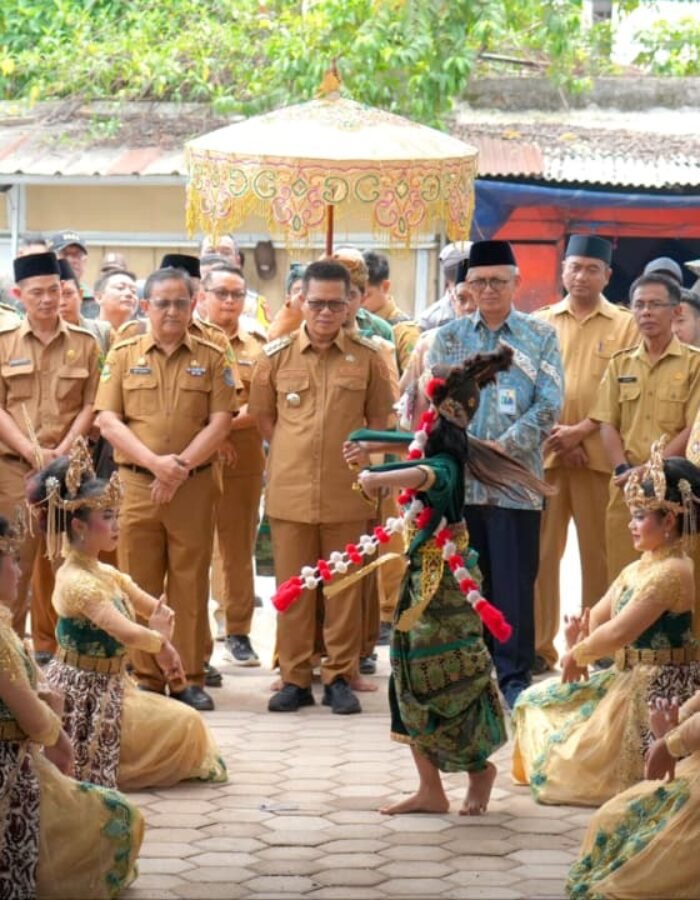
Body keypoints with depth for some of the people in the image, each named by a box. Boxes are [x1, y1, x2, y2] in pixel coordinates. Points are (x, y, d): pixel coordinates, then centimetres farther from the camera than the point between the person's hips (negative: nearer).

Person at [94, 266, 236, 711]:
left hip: (194, 487, 0)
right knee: (139, 584, 3)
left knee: (191, 585, 3)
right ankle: (145, 677, 10)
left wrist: (181, 466, -14)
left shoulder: (212, 358, 5)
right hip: (137, 485, 1)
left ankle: (189, 678, 8)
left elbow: (221, 422, -2)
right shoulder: (123, 356, 6)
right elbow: (108, 421, -2)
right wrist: (156, 462, -14)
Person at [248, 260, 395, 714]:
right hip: (290, 492, 1)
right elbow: (263, 416, 14)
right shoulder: (276, 356, 3)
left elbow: (379, 418, 10)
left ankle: (340, 677, 13)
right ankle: (294, 678, 13)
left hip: (346, 493, -1)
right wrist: (292, 455, 7)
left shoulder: (367, 357, 1)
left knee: (345, 588, 4)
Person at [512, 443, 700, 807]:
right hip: (626, 678, 10)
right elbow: (599, 616, 11)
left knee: (574, 751, -13)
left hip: (657, 688, -10)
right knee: (536, 702, 10)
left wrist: (578, 654, -10)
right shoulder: (637, 569, 11)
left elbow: (619, 632, -26)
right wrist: (580, 637, -13)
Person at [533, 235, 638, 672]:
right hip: (544, 453, 2)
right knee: (540, 551, 2)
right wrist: (551, 433, -7)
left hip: (599, 454, -2)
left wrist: (581, 431, -11)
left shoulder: (627, 325, 4)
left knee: (600, 553, 0)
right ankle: (539, 647, 8)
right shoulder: (540, 322, 11)